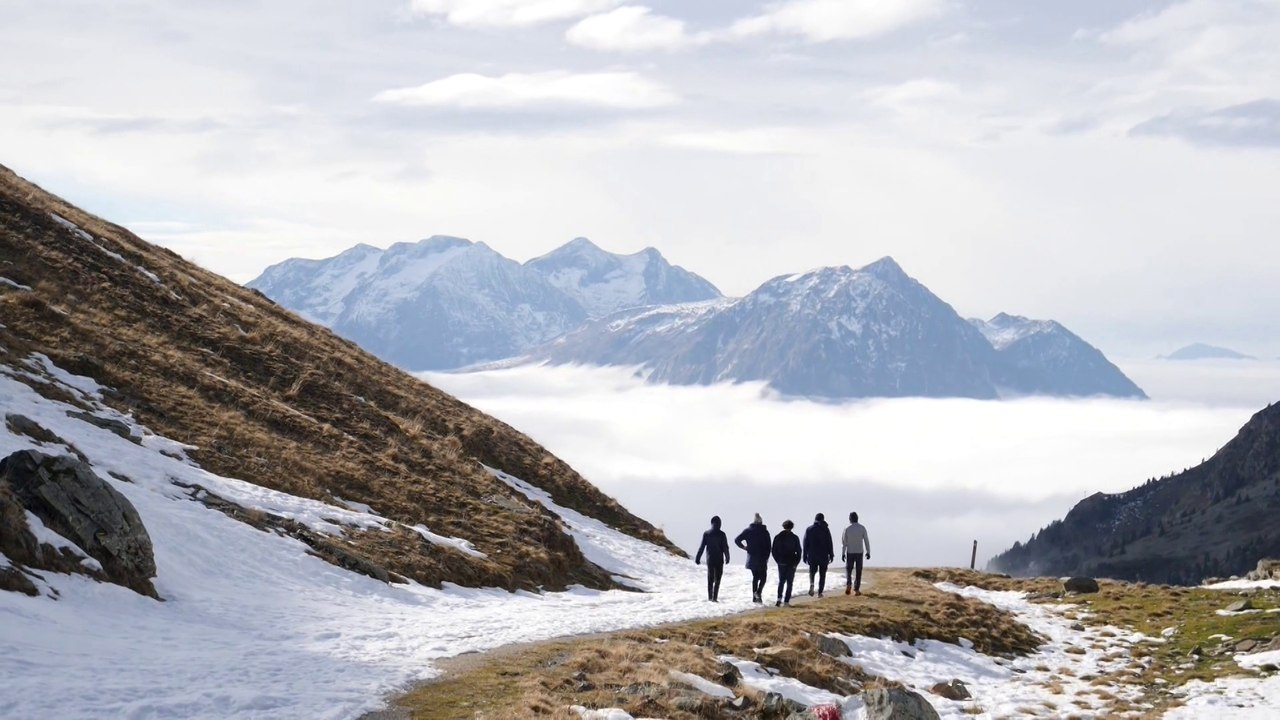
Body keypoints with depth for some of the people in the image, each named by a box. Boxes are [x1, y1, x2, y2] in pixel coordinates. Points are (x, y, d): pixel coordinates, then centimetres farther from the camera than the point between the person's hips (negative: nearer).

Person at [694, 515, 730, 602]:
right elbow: (725, 547, -5)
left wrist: (698, 558, 4)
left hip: (710, 559, 3)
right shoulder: (722, 534, -8)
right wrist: (727, 558, 9)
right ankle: (715, 597, -8)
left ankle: (710, 597, 15)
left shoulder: (706, 534, -1)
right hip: (719, 560, -3)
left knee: (710, 578, 14)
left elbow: (702, 547, -1)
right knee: (717, 579, 1)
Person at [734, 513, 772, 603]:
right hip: (762, 559, -3)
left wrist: (743, 547, 9)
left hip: (751, 558, 3)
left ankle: (755, 597, 10)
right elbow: (768, 547, -5)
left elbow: (737, 540, -4)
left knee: (755, 577, 13)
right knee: (763, 577, 7)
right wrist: (766, 558, 3)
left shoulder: (748, 531, 1)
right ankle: (758, 592, -17)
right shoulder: (765, 532, -5)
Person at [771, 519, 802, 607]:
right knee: (789, 582, 4)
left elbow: (774, 551, 2)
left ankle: (779, 598, -6)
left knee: (781, 581, 13)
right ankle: (786, 601, -1)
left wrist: (778, 560, 12)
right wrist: (796, 562, 6)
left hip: (781, 563, 2)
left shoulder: (778, 537, 1)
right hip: (791, 563, -2)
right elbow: (798, 552, -3)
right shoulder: (794, 538, -5)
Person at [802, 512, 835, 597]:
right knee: (822, 574, 8)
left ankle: (811, 583, -11)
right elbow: (830, 543, -5)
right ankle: (820, 592, 5)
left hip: (812, 555, 1)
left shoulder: (809, 529, 1)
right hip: (823, 555, -1)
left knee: (812, 571, 18)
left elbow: (805, 543, 2)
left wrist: (805, 555, 7)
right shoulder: (825, 529, -4)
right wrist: (831, 555, 2)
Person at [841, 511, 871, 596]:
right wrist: (868, 552, 5)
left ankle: (848, 584, -8)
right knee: (858, 571, 7)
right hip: (859, 552, 0)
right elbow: (866, 541, -3)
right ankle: (856, 589, 4)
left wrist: (843, 553, 3)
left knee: (848, 569, 14)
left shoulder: (847, 529, -5)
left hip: (850, 553, 0)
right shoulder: (862, 528, -4)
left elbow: (844, 542, -4)